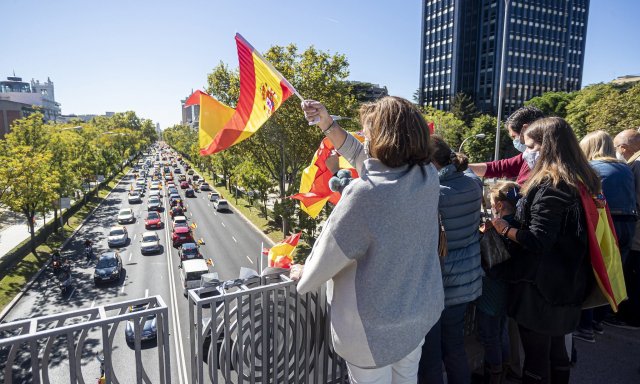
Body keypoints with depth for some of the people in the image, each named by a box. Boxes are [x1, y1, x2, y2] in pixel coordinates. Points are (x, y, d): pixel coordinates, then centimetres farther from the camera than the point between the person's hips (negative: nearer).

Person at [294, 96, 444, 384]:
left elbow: (329, 251, -18)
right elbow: (365, 159, 5)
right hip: (420, 311, 7)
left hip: (375, 325, -6)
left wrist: (303, 275, 3)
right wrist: (328, 125, 3)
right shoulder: (428, 176, -10)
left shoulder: (364, 194, -31)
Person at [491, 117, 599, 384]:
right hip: (566, 283, 9)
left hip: (541, 287, -9)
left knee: (536, 355, 7)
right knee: (556, 349, 23)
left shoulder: (550, 186, -21)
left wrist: (505, 229, -12)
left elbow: (538, 241, -25)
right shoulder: (580, 180, 7)